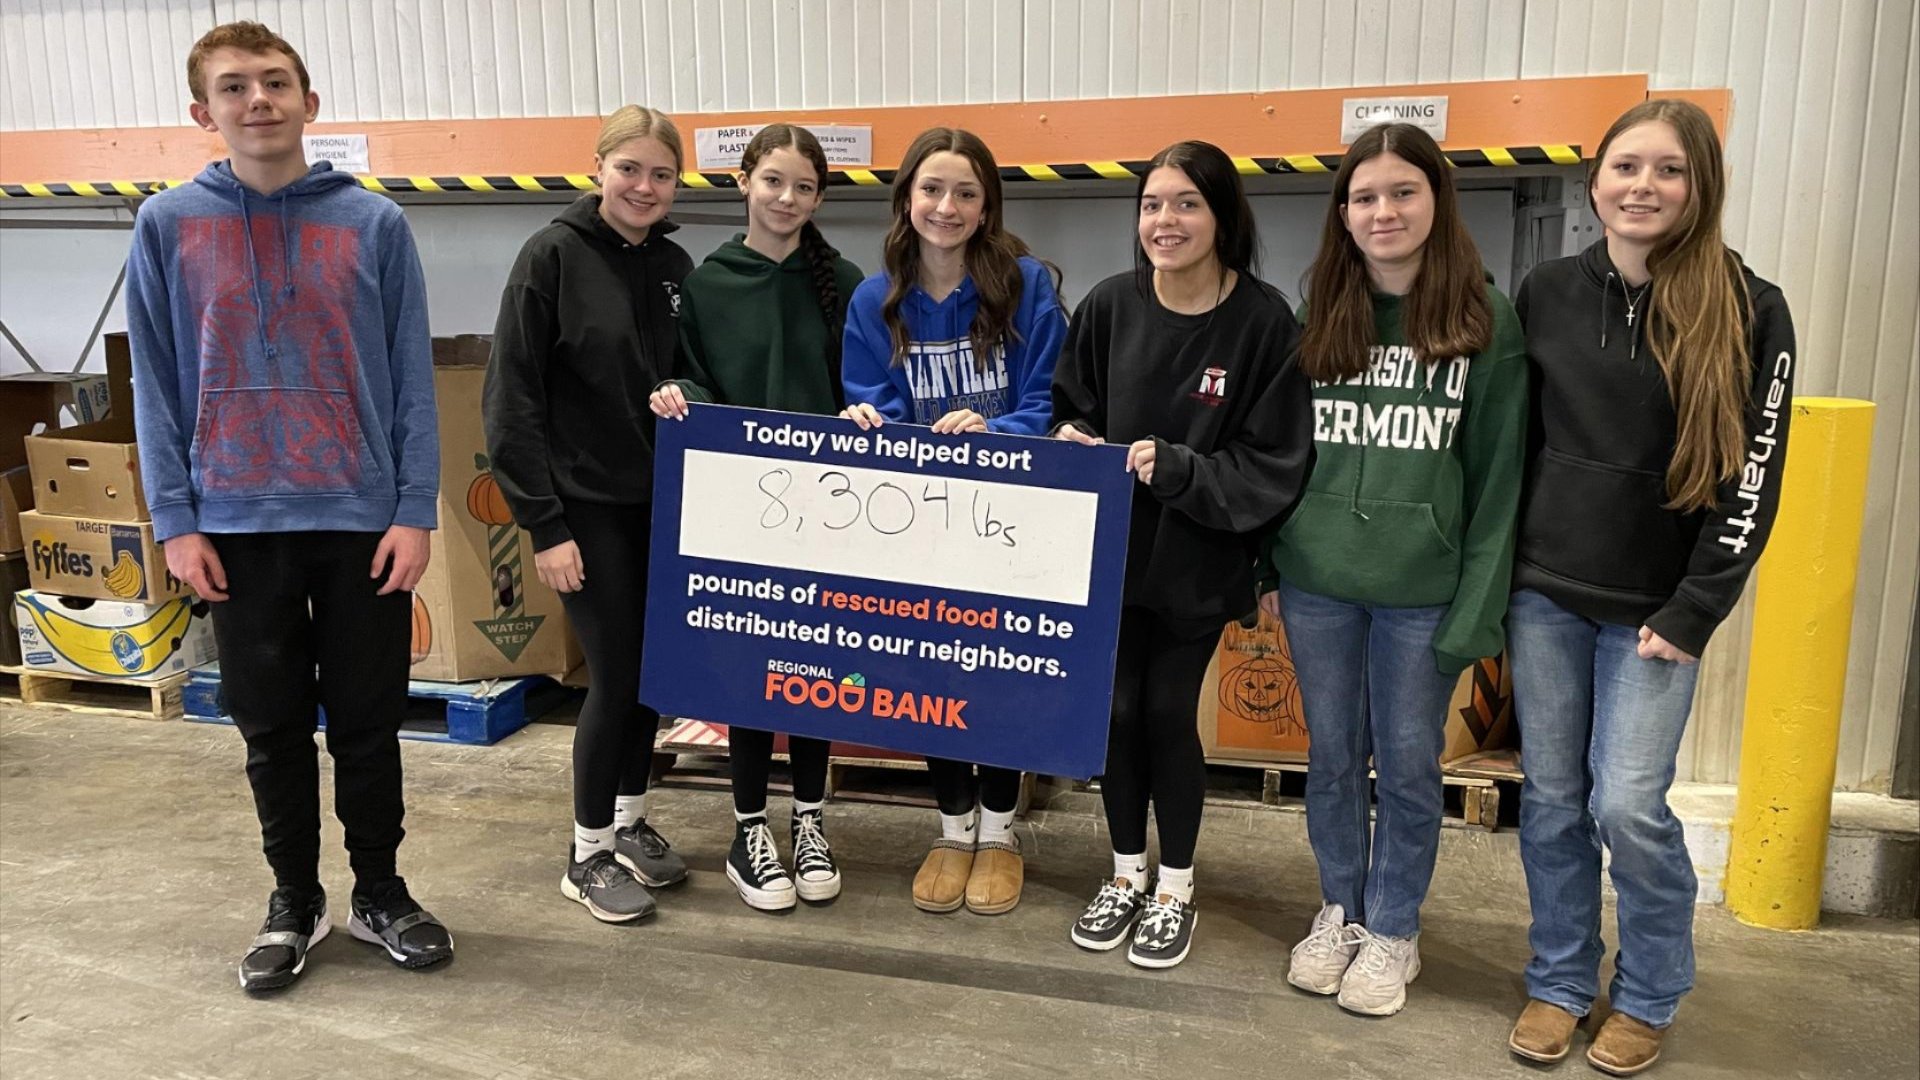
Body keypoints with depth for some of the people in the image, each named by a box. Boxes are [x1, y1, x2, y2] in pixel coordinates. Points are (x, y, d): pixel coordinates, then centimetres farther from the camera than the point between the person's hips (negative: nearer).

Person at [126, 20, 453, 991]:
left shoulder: (374, 223, 0)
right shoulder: (169, 226, 2)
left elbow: (412, 378, -1)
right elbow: (157, 385, 3)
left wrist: (415, 511, -7)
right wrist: (175, 521, -3)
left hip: (363, 520, -1)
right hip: (239, 525, 1)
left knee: (368, 724, 9)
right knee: (272, 731, 11)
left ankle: (379, 893, 27)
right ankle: (294, 900, 29)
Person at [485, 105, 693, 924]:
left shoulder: (674, 265, 7)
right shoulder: (553, 256, -10)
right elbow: (513, 399, -13)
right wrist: (544, 524, -16)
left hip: (660, 503, 6)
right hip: (587, 505, -6)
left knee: (654, 668, 11)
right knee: (615, 675, -2)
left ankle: (630, 820, 31)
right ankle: (588, 855, 16)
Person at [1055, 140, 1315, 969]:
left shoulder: (1265, 321, -14)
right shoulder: (1110, 305, -6)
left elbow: (1275, 466, -13)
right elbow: (1071, 407, 9)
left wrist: (1176, 468, -24)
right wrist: (1072, 439, -12)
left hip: (1199, 558, -3)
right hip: (1110, 549, 3)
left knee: (1169, 713, 5)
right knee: (1117, 709, 10)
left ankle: (1175, 890, 27)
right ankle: (1126, 875, 31)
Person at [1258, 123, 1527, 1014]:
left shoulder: (1485, 322, -4)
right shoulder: (1316, 317, 6)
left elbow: (1497, 476, -5)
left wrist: (1478, 605, -10)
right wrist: (1270, 566, 7)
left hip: (1423, 590, -3)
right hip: (1317, 581, 3)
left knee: (1408, 765, 8)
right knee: (1332, 756, 14)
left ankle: (1392, 931, 27)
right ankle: (1339, 912, 32)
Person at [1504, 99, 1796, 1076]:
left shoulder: (1748, 312, -5)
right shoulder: (1546, 292, 3)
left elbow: (1750, 477, -6)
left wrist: (1692, 612, -11)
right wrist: (1496, 576, 4)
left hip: (1655, 604, -3)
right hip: (1543, 592, 3)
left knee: (1629, 804, -4)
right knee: (1552, 798, 8)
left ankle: (1650, 995, 20)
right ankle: (1559, 982, 26)